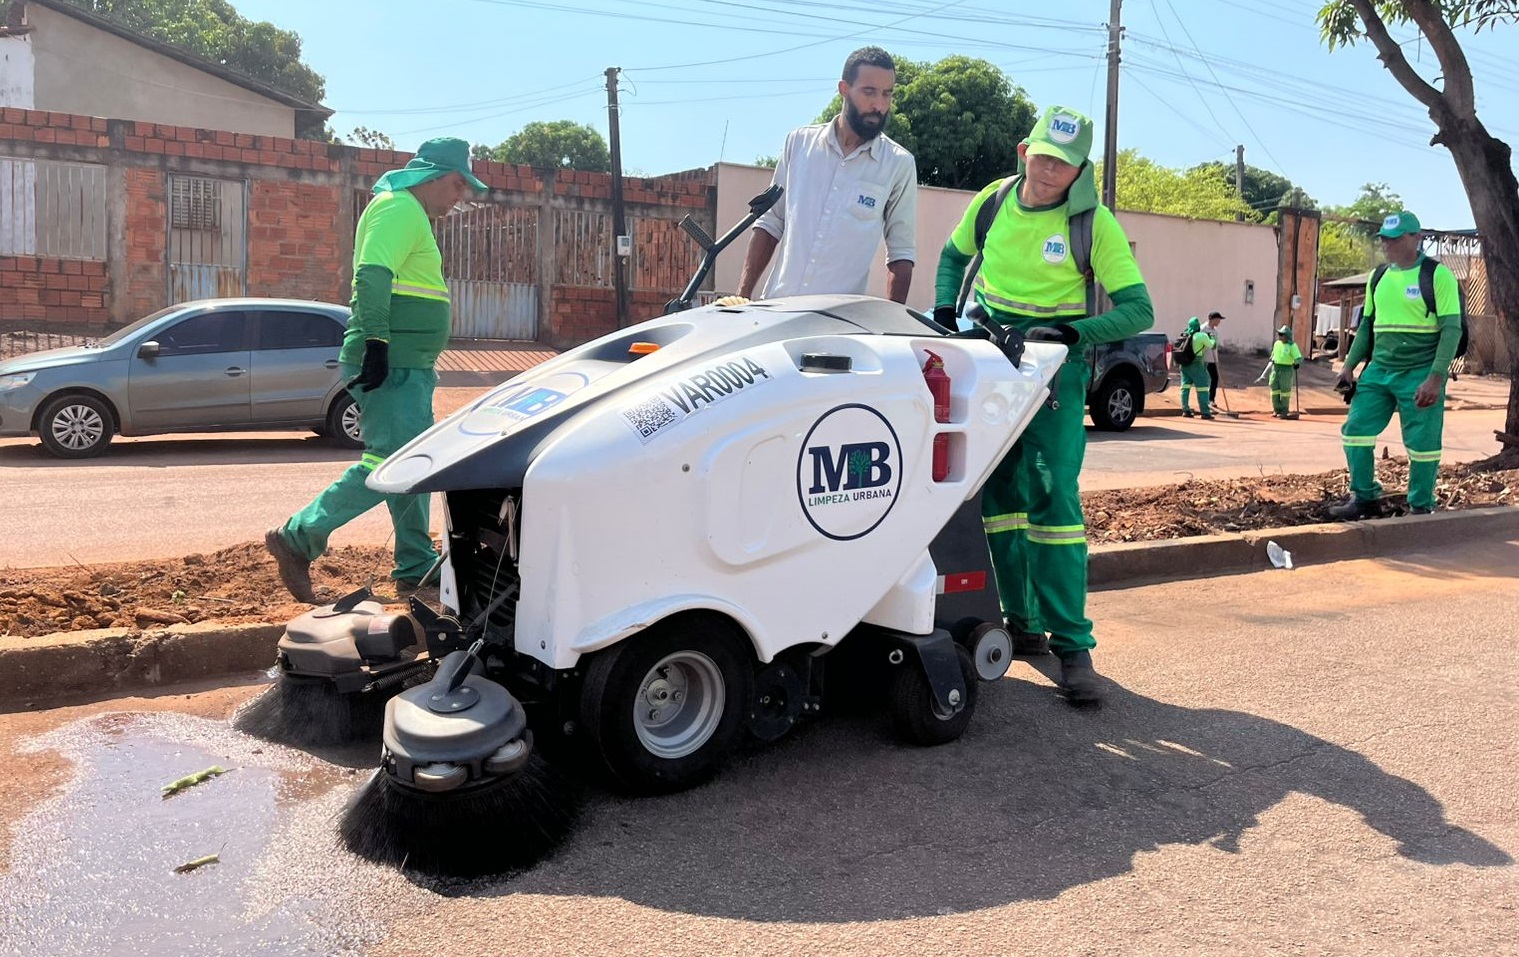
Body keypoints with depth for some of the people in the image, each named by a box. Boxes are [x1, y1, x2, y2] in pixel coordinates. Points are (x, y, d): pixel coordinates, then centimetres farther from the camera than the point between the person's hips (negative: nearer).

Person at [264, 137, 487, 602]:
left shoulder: (412, 216, 24)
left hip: (409, 367, 11)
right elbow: (372, 276, -22)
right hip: (391, 364, -11)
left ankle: (417, 567, 16)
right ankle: (297, 539, -8)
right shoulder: (399, 208, -9)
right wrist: (377, 343, -29)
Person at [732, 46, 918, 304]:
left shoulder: (899, 164, 1)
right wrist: (743, 295, 5)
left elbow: (902, 252, 4)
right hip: (776, 307, 2)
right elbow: (770, 224, 11)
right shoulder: (799, 142, 6)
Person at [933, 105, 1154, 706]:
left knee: (1053, 496, -13)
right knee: (997, 494, 6)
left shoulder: (1093, 223, -11)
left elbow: (1138, 309, -12)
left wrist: (1074, 332, -27)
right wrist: (944, 311, 3)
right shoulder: (993, 200, 1)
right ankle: (1023, 623, 18)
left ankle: (1072, 644, -8)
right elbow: (954, 255, 20)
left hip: (1055, 368, -4)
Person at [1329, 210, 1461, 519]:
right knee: (1355, 431, -1)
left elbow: (1452, 329, -11)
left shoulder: (1438, 276, -8)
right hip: (1378, 370, 6)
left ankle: (1421, 508, 15)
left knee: (1422, 444, 0)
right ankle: (1364, 497, 14)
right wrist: (1349, 366, 12)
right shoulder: (1378, 279, 10)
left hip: (1420, 375, -5)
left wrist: (1435, 379, -19)